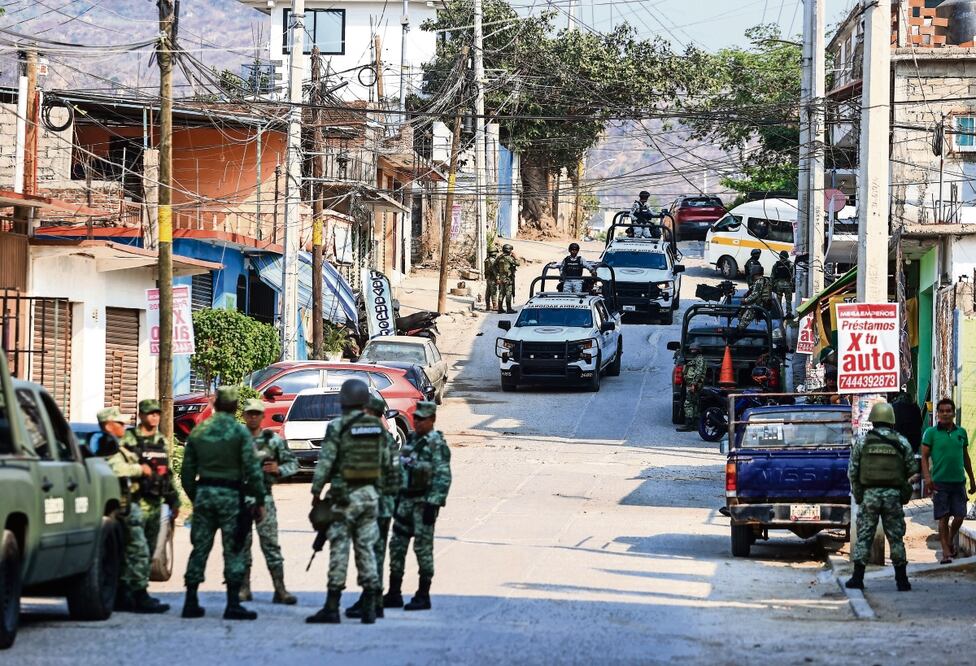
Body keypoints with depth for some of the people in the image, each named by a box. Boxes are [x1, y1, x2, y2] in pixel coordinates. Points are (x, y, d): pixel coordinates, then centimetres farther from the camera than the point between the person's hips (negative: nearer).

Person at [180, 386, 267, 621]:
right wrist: (259, 500, -4)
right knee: (233, 550, 0)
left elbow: (187, 471, 11)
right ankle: (233, 605, -4)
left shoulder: (198, 431, 8)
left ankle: (191, 602, 9)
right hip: (231, 495, -4)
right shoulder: (240, 432, -6)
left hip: (203, 493, 4)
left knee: (200, 548, 9)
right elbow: (252, 469, -10)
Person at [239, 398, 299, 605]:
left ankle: (280, 589, -4)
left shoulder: (274, 440, 5)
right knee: (241, 543, 4)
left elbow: (293, 463, 8)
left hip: (264, 496, -1)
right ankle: (243, 588, 11)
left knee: (270, 542, -3)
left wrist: (279, 469, -11)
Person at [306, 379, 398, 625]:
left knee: (339, 549, -3)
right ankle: (369, 608, 7)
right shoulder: (378, 427, 7)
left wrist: (316, 492, -4)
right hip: (370, 494, 5)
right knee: (366, 549, 8)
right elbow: (387, 464, 11)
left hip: (344, 494, -5)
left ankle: (332, 607, -3)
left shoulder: (337, 427, -10)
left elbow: (325, 462, -11)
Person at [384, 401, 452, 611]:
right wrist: (396, 498, 17)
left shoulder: (437, 444, -12)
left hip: (425, 502, -8)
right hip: (406, 500, 8)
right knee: (397, 546, 8)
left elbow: (443, 477, -17)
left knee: (423, 547, -3)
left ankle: (423, 596, 3)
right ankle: (394, 594, 15)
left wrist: (433, 505, -21)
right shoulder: (411, 439, 13)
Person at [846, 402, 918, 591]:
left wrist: (856, 490, 15)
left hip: (869, 494, 0)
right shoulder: (902, 443, 1)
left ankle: (858, 578, 3)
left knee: (864, 536, 5)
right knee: (896, 537, 6)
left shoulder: (862, 442, 0)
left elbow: (852, 471, 1)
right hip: (893, 496, 0)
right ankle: (901, 580, 6)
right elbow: (913, 470, 4)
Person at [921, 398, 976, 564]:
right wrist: (927, 478, -16)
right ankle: (946, 551, 3)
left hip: (958, 481, 3)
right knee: (943, 517, -3)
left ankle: (951, 540, 29)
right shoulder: (931, 433, -1)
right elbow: (924, 457, -3)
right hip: (940, 482, -3)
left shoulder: (961, 432, 10)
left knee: (959, 517, 2)